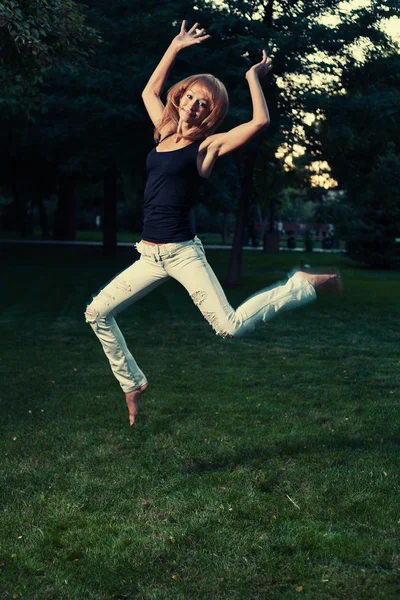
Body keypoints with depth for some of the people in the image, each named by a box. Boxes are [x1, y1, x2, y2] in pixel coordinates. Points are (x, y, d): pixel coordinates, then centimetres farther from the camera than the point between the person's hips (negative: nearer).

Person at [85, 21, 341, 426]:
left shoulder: (208, 145, -4)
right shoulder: (164, 133, 12)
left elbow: (260, 121, -19)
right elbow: (149, 91, 28)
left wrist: (253, 77, -6)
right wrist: (175, 47, 24)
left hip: (182, 253, -6)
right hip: (150, 257, 6)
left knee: (230, 327, -18)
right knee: (97, 314, 6)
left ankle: (302, 286, 2)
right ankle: (132, 382, 23)